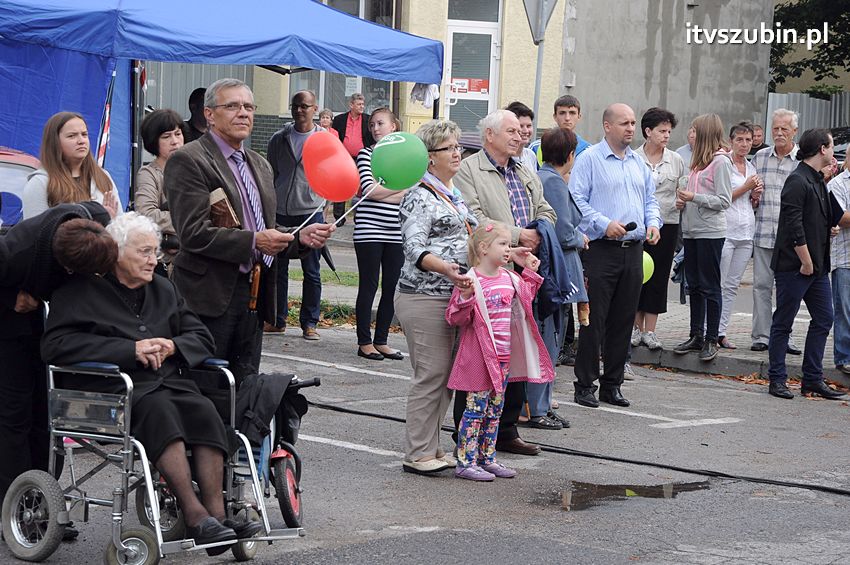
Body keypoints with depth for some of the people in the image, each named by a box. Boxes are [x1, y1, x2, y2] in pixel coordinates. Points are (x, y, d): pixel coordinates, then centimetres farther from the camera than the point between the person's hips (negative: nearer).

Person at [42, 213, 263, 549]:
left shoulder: (163, 290, 23)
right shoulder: (81, 292, 5)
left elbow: (202, 338, 24)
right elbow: (55, 345, -9)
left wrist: (172, 346, -2)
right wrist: (131, 349, -13)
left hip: (166, 380, 5)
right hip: (112, 388, -5)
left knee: (204, 411, -26)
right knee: (158, 409, -35)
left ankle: (216, 512, -34)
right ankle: (195, 517, -40)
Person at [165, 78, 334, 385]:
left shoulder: (260, 165, 19)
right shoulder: (188, 161, -7)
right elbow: (193, 233, -17)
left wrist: (301, 238, 3)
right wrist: (253, 241, -21)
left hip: (254, 297, 8)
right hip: (211, 298, -8)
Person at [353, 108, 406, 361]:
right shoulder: (366, 154, 2)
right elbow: (368, 189, -12)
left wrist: (382, 192, -10)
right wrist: (400, 188, -5)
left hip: (396, 233, 4)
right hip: (369, 229, -4)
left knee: (392, 287, 5)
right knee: (369, 286, -1)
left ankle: (381, 341, 14)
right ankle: (364, 342, 5)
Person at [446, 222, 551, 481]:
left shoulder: (510, 279, 7)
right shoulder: (471, 282, -16)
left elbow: (525, 298, 28)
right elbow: (455, 319, -17)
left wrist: (530, 274, 19)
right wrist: (465, 298, -33)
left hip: (504, 357, 8)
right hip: (479, 358, -8)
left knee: (495, 410, 14)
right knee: (476, 408, -3)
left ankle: (487, 458, 24)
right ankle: (466, 462, 3)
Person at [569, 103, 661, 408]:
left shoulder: (638, 163, 17)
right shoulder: (589, 159, -4)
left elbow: (650, 199, 23)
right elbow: (576, 200, -10)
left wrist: (653, 223, 3)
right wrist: (604, 224, -20)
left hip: (633, 250, 6)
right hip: (601, 249, -6)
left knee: (623, 321, 9)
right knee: (593, 320, -5)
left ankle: (612, 384, 16)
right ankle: (585, 385, 2)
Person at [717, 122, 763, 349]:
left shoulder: (751, 167, 16)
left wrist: (756, 196, 4)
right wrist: (745, 188, -11)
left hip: (746, 232, 7)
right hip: (725, 229, -7)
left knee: (732, 285, 7)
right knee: (718, 284, -7)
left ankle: (721, 331, 10)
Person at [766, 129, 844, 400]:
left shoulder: (819, 181, 15)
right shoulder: (797, 181, -15)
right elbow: (794, 226, -20)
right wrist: (806, 262, -18)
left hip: (817, 266, 9)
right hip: (794, 266, -9)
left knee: (824, 319, 9)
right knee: (783, 323, 0)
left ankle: (813, 379, 15)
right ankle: (777, 380, 6)